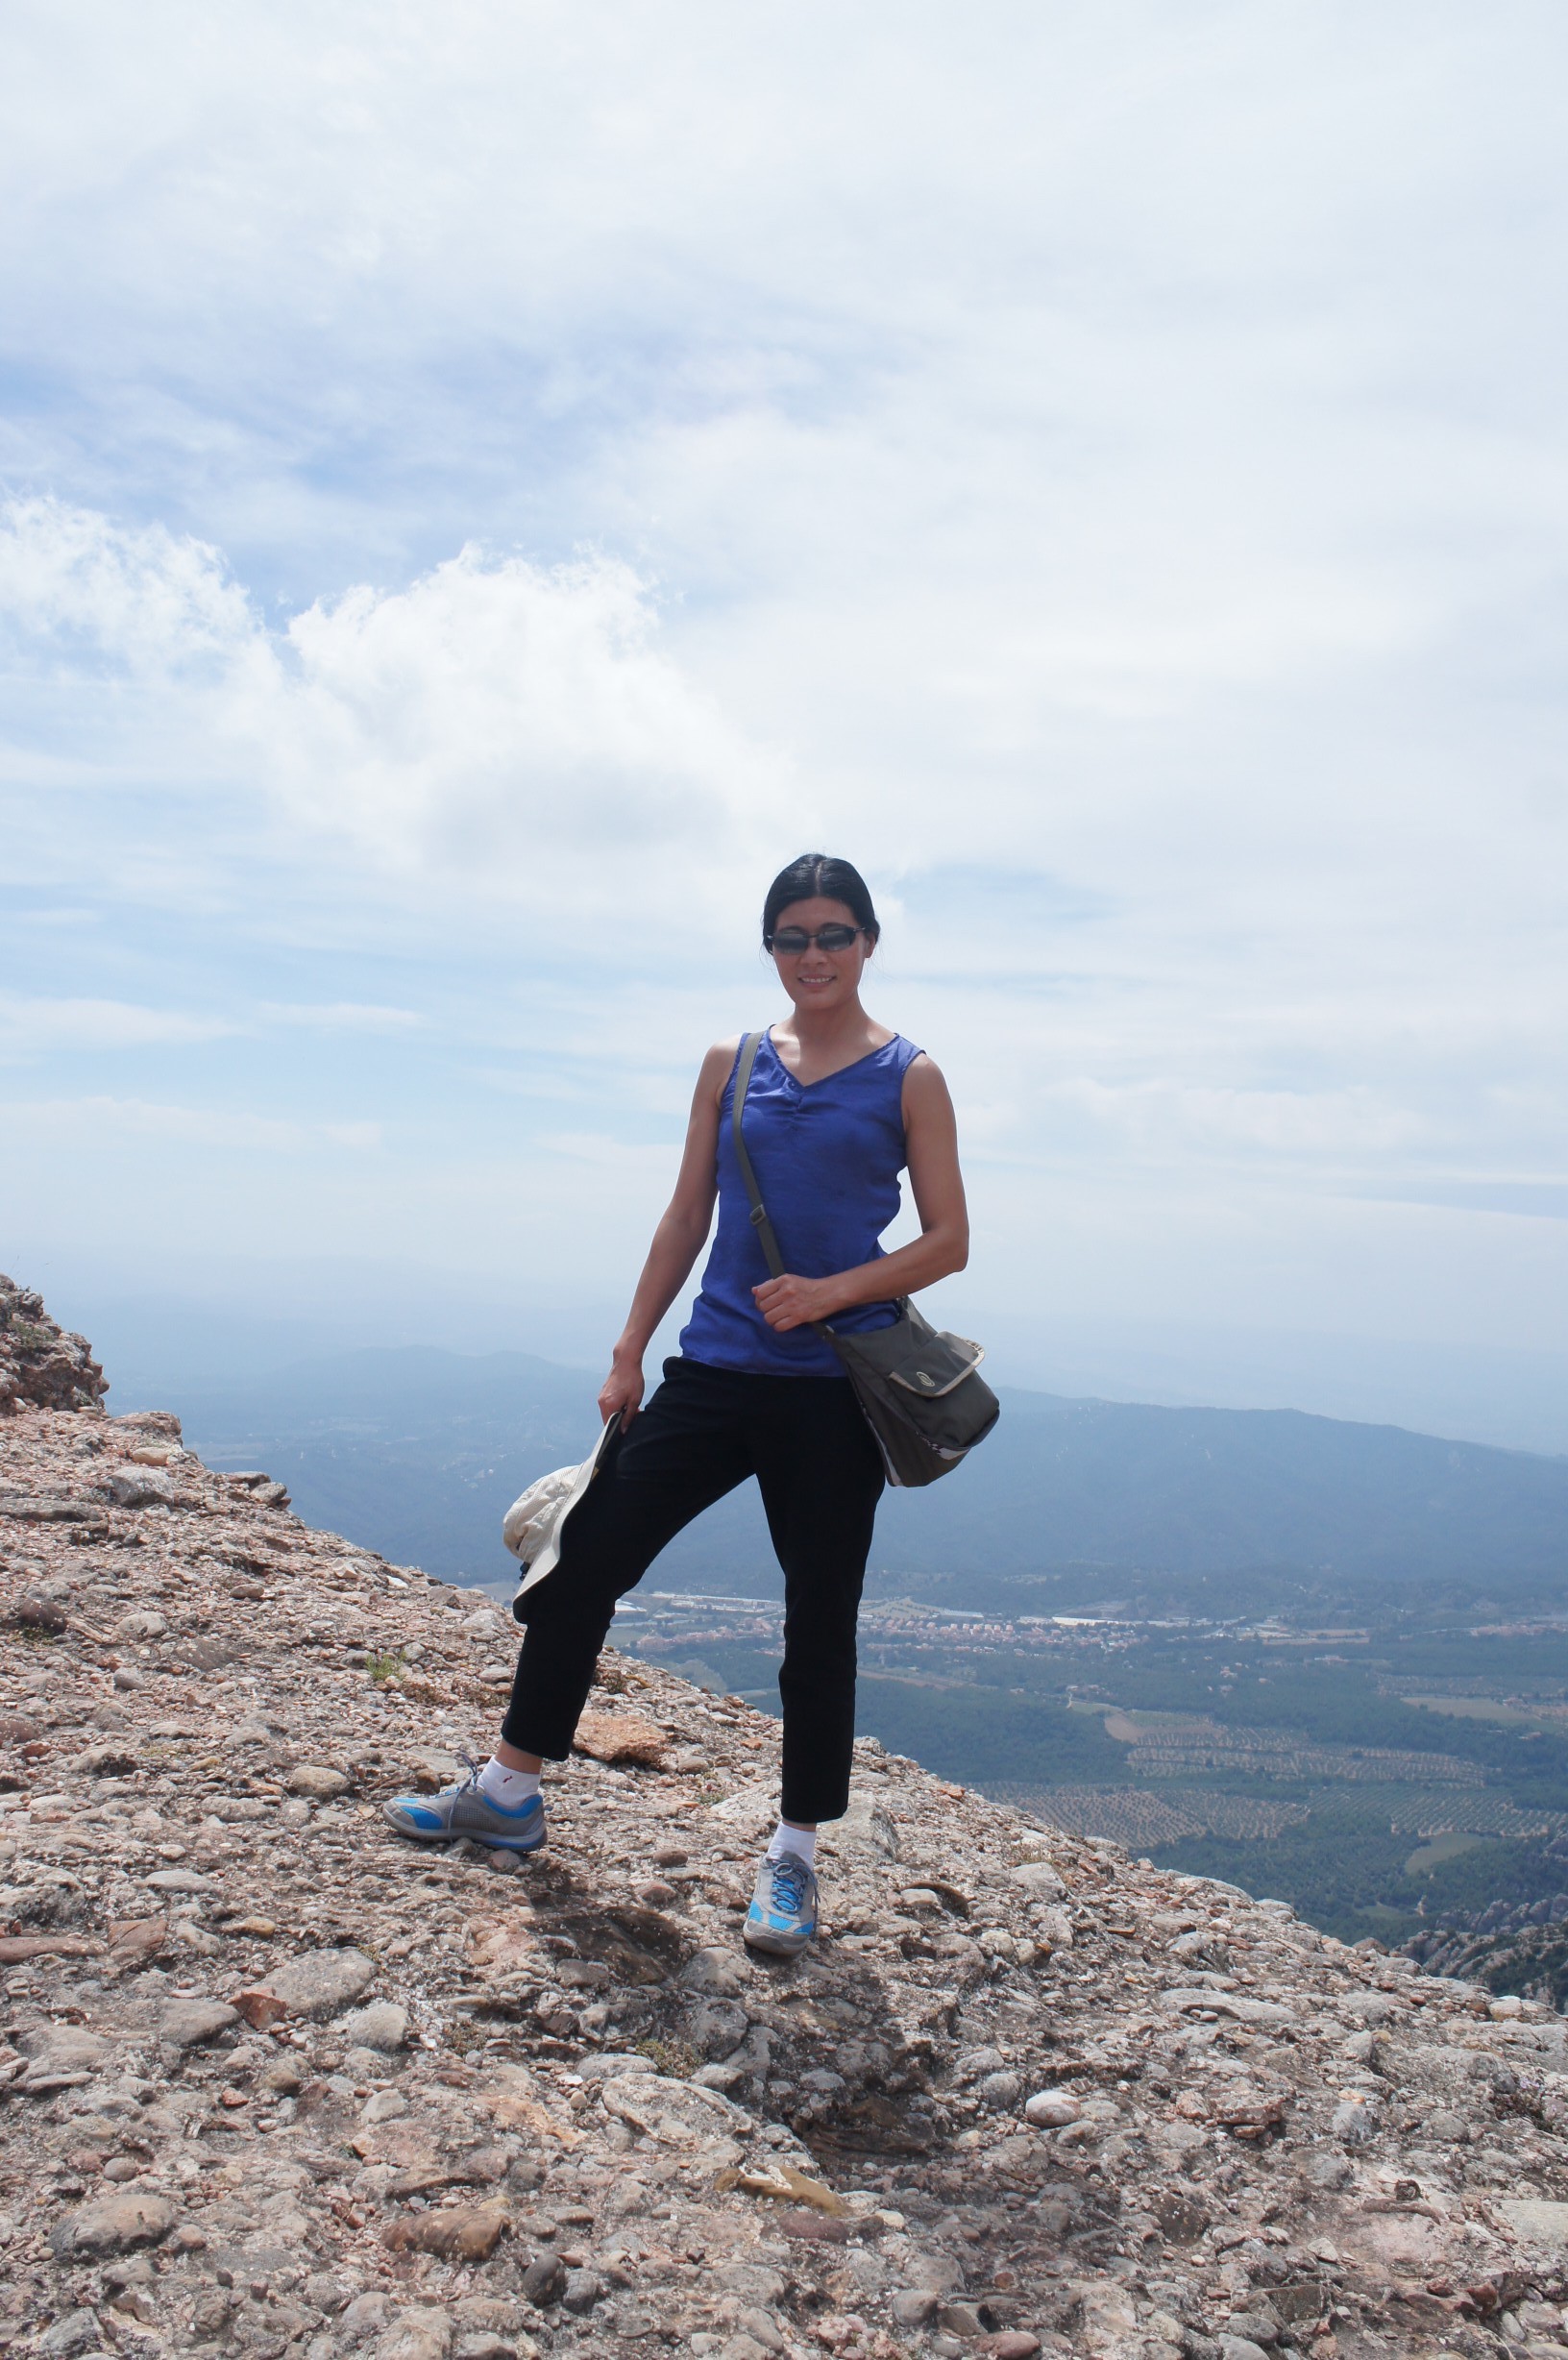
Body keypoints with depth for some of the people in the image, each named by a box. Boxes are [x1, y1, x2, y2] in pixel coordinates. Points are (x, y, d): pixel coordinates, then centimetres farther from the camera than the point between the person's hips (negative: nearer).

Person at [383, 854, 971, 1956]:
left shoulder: (907, 1077, 1)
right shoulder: (731, 1064, 11)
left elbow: (949, 1240, -2)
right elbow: (686, 1219, 12)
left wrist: (833, 1291, -16)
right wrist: (630, 1352, 8)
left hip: (835, 1390, -3)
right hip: (716, 1371, 4)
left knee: (820, 1618, 5)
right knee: (588, 1556, 3)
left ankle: (795, 1856, 21)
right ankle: (511, 1790, 21)